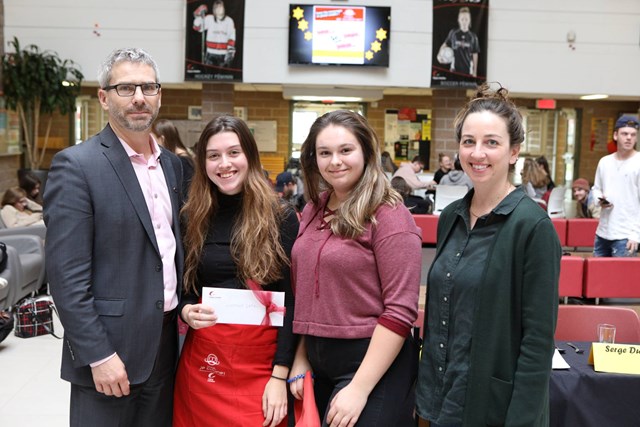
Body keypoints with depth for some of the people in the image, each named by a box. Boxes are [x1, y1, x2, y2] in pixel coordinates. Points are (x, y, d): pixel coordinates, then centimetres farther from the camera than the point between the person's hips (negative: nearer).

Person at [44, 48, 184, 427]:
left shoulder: (172, 164, 9)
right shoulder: (76, 166, -12)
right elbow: (66, 275, -16)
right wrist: (99, 355, -17)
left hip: (166, 345, 6)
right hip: (109, 349, -6)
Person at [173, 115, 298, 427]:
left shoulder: (281, 218, -4)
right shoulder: (191, 219, 4)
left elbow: (291, 301, -6)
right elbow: (182, 290, 11)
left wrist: (279, 376, -11)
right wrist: (186, 311, -11)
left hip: (261, 365, -2)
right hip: (202, 362, 3)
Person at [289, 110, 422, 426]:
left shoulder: (389, 216, -14)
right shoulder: (313, 211, 6)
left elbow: (400, 310, -18)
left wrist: (359, 388, -20)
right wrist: (300, 361, 8)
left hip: (373, 363, -6)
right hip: (318, 362, 7)